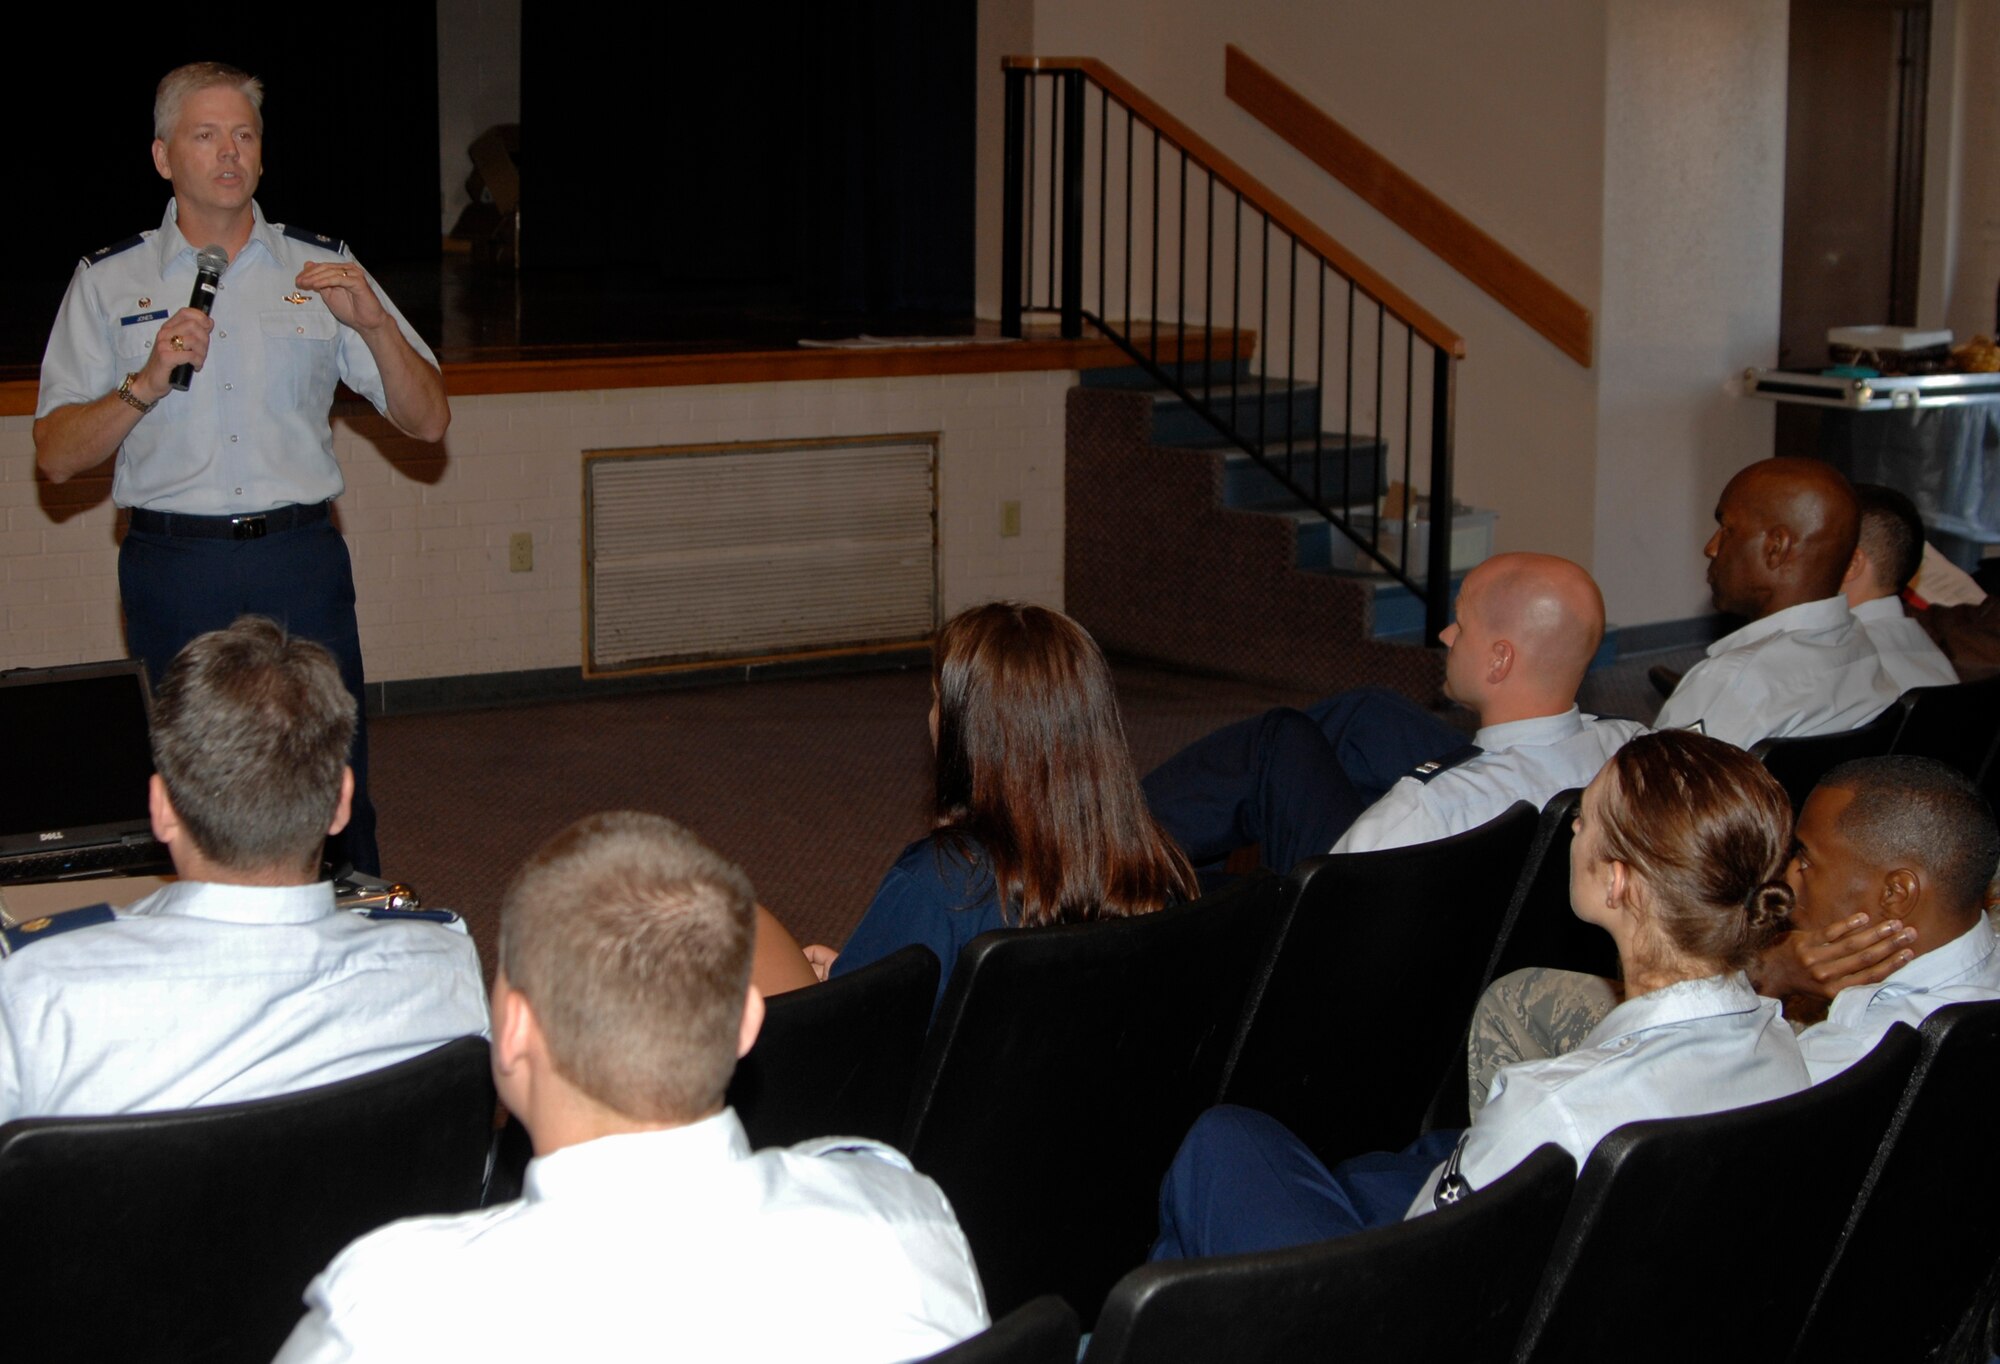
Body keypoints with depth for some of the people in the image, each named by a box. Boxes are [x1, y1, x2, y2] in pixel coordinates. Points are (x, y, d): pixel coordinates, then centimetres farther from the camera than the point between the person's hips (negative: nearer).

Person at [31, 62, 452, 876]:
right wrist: (147, 383, -14)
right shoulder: (108, 282, 7)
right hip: (175, 571, 0)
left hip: (300, 562, 0)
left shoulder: (322, 269, 9)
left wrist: (374, 323, -11)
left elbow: (427, 421, 6)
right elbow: (57, 457, 2)